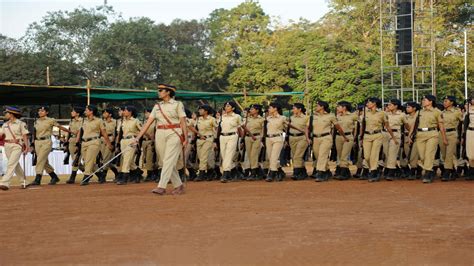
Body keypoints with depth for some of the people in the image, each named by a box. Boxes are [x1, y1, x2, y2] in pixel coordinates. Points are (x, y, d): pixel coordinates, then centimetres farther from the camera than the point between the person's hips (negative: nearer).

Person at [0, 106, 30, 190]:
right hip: (7, 146, 6)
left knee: (11, 164, -15)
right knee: (15, 165, 11)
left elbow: (25, 136, -6)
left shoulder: (21, 123, -3)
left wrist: (27, 147, -12)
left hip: (17, 146, -6)